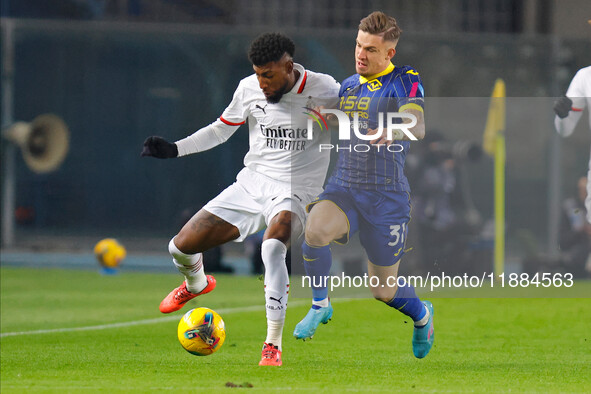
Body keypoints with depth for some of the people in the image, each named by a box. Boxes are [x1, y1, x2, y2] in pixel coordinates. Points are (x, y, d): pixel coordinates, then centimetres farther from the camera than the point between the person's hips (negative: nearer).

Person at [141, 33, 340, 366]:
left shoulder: (323, 90, -13)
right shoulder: (249, 89, -1)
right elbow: (221, 130, 15)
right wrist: (174, 149, 7)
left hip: (294, 193, -5)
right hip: (251, 185, 5)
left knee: (273, 247, -38)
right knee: (181, 247, -1)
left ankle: (274, 345, -29)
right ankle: (196, 284, 40)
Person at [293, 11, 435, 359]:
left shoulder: (405, 81, -7)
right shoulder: (347, 86, 11)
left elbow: (417, 127, -25)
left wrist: (390, 132, -46)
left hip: (387, 196, -4)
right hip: (343, 188, 4)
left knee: (384, 289, 5)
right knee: (315, 228, -30)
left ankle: (422, 314, 40)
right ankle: (321, 306, -8)